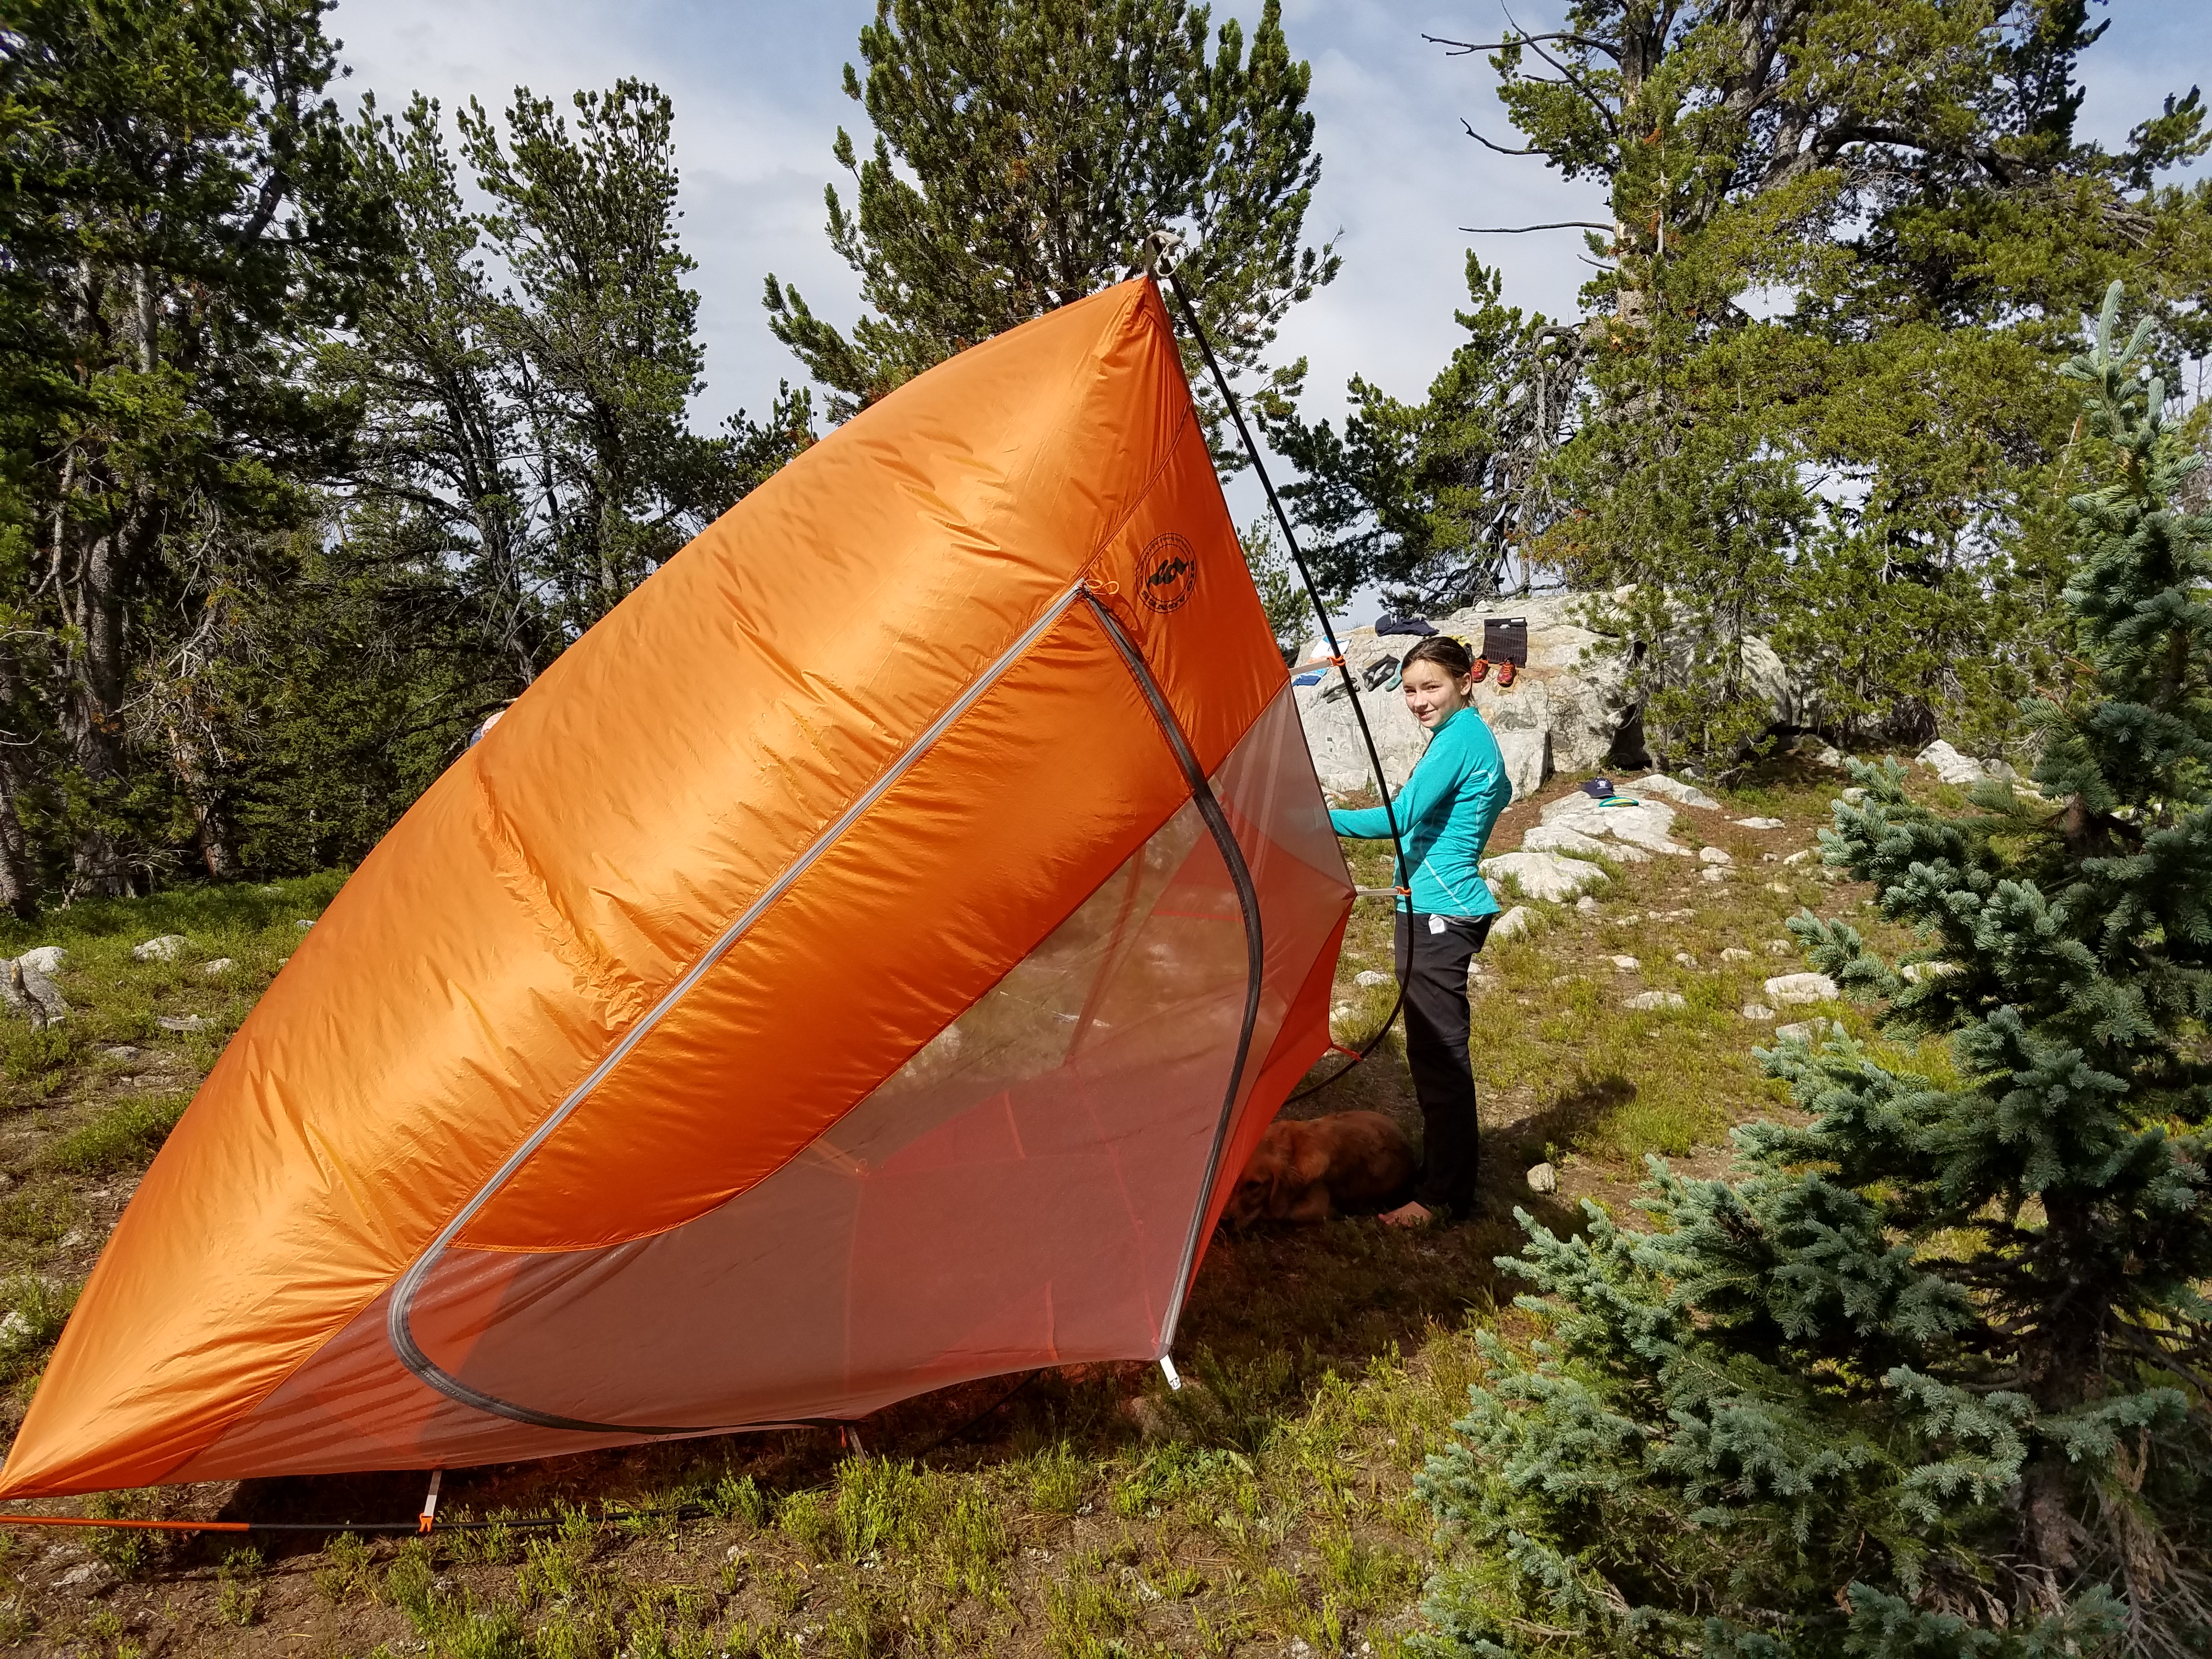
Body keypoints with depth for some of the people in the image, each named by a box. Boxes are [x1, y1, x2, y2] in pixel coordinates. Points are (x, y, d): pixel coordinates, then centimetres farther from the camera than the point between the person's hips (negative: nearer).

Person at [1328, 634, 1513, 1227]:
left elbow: (1398, 819, -26)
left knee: (1438, 1055, -3)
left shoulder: (1458, 738, -16)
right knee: (1437, 1051, 18)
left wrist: (1316, 817, -25)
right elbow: (1501, 793, 33)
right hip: (1448, 908, 11)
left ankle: (1442, 1195, 6)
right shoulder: (1475, 735, 14)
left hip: (1438, 916, -11)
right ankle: (1447, 1170, 30)